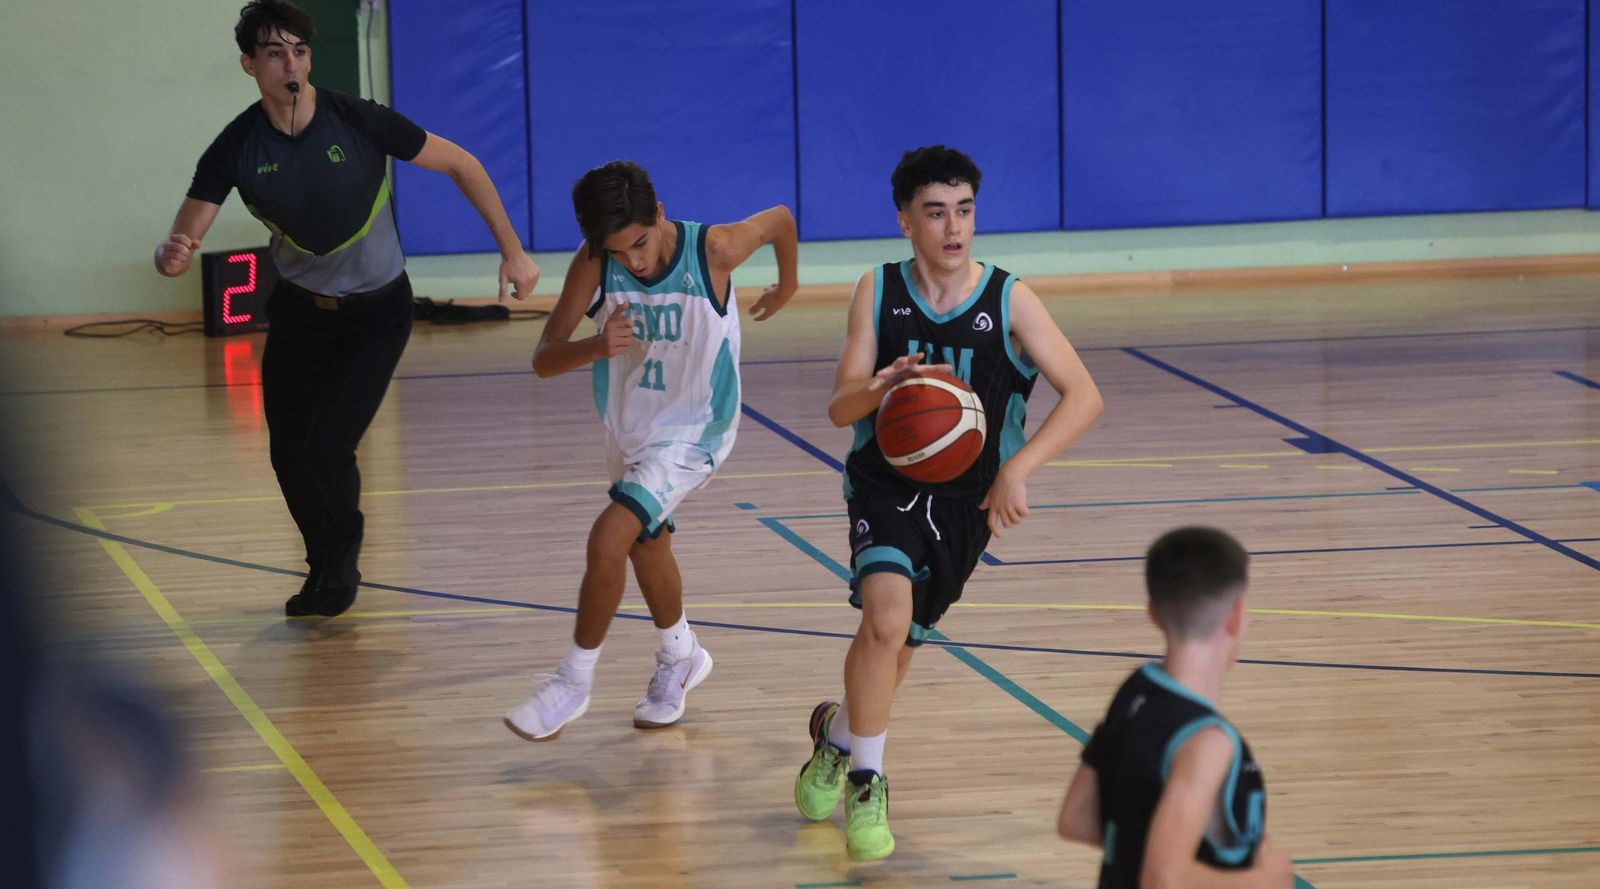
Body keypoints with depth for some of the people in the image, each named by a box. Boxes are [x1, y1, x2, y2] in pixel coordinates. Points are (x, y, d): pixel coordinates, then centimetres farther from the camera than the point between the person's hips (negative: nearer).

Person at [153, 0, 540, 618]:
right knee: (289, 455, 5)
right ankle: (325, 571, 33)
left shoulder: (359, 122, -22)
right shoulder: (237, 149, -16)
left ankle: (343, 560, 16)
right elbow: (184, 239, -17)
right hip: (300, 309, 3)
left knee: (327, 448, -15)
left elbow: (462, 165, -11)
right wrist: (170, 258, -43)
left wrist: (512, 251, -12)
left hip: (375, 311, -3)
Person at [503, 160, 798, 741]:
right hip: (628, 427, 5)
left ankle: (574, 683, -4)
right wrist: (596, 348, -44)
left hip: (693, 432, -5)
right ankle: (680, 659, 50)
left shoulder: (714, 250, -28)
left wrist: (786, 286, 14)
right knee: (646, 543, 24)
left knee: (608, 538, -20)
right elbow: (543, 360, -22)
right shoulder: (594, 264, -21)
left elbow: (781, 220, -6)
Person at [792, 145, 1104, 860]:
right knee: (887, 615, -26)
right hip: (886, 485, -2)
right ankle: (864, 782, -8)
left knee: (897, 642, 14)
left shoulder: (1008, 300, -9)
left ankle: (838, 731, 48)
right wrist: (880, 388, -33)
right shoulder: (878, 292, -6)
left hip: (968, 501, 2)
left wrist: (1018, 468, -28)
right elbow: (839, 407, -9)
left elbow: (1083, 397, -15)